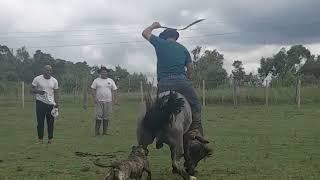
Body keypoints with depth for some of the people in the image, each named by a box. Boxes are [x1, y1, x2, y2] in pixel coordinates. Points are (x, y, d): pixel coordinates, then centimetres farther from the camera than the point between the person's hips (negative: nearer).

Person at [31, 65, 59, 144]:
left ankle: (50, 138, 13)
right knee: (40, 121, 0)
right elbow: (32, 89, 1)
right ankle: (40, 139, 8)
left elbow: (56, 93, 10)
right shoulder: (37, 79, -3)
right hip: (40, 102, -2)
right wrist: (38, 91, -20)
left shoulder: (54, 81, 6)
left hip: (51, 103, 2)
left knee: (51, 122, 4)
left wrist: (57, 103, 0)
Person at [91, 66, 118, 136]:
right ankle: (97, 131, -1)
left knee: (107, 117, 3)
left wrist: (115, 99, 1)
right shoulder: (96, 80, 6)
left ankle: (105, 131, 9)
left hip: (108, 101, 2)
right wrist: (94, 97, -11)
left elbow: (114, 90, 10)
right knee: (98, 116, -6)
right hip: (99, 101, -2)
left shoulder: (110, 81, 12)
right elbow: (93, 89, 2)